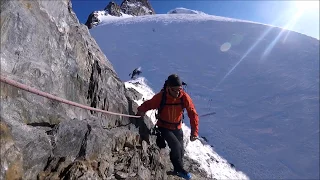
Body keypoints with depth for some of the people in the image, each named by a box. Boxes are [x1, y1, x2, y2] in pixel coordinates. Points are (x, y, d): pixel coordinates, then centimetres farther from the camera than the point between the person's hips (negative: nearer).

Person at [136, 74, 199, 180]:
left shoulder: (184, 97, -20)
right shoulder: (161, 97, -25)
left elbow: (193, 114, -18)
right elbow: (148, 104, -14)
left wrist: (194, 132, -25)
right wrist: (141, 110, -36)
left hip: (177, 128, 3)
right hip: (164, 127, -3)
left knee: (181, 150, 6)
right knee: (176, 146, -19)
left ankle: (177, 169, 39)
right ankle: (179, 169, 10)